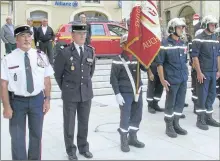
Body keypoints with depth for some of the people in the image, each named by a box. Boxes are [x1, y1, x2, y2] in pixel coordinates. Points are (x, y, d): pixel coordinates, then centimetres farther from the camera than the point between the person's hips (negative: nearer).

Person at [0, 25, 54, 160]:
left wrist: (47, 99, 0)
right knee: (17, 137, 11)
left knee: (36, 134, 19)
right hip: (17, 101, -2)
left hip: (37, 99, 3)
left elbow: (47, 80, 2)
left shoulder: (41, 56, -2)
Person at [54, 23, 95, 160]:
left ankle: (83, 147, 31)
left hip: (86, 93, 4)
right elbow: (58, 73, 1)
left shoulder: (90, 51, 2)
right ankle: (71, 150, 24)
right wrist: (65, 88, 7)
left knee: (84, 123, 14)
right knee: (69, 123, 8)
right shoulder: (64, 52, -10)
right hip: (70, 94, -3)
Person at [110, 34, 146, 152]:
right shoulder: (118, 60, -8)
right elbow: (113, 79, -8)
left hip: (138, 92, 6)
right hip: (125, 93, -5)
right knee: (125, 117, 1)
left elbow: (146, 67, -4)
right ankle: (124, 141, 17)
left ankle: (132, 138, 30)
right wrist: (117, 94, -13)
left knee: (137, 116, 13)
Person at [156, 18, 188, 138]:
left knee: (180, 103, 12)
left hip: (183, 80, 6)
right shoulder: (164, 44, -8)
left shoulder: (182, 44, 11)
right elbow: (159, 63, -10)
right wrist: (162, 80, -14)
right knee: (170, 104, 3)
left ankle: (176, 124, 26)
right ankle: (169, 126, 16)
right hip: (172, 80, -6)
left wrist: (186, 75, 15)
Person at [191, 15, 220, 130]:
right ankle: (200, 120, 9)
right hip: (203, 72, -6)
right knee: (202, 96, -1)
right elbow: (194, 56, -12)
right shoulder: (199, 39, -8)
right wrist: (199, 72, -16)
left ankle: (208, 117, 23)